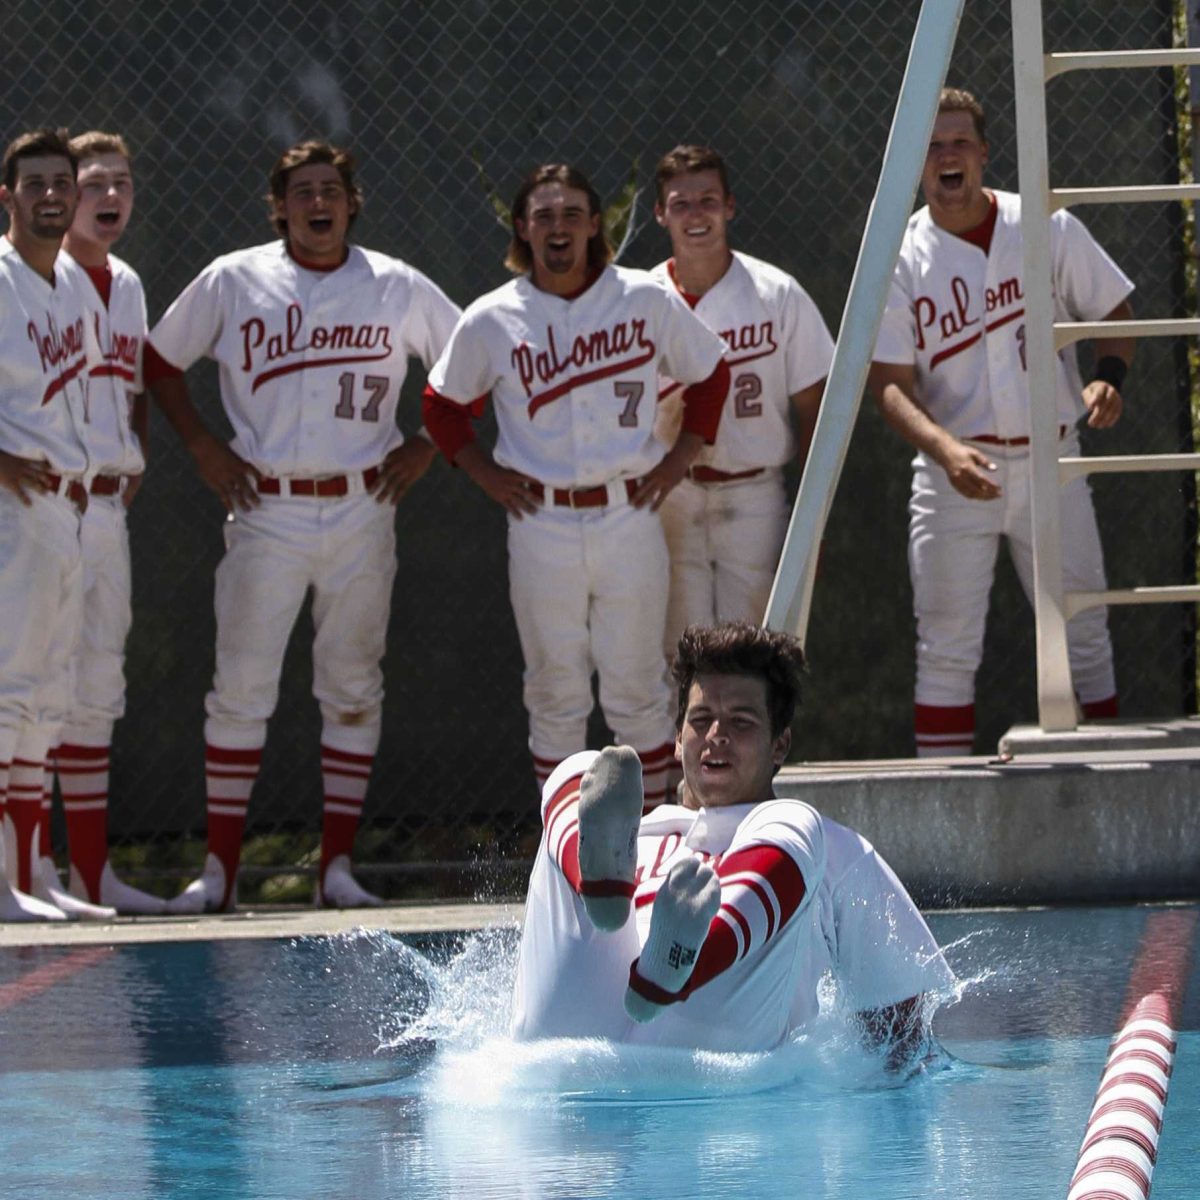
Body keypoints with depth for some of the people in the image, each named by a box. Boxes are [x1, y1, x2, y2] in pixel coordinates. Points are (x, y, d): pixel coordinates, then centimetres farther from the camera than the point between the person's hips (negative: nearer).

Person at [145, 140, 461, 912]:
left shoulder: (398, 289, 4)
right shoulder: (234, 282, 2)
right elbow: (160, 361, 12)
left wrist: (428, 446, 5)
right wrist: (202, 447, 4)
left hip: (362, 509, 1)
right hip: (266, 510, -1)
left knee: (354, 690, 2)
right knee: (241, 688, -3)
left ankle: (338, 865, 7)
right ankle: (220, 869, 1)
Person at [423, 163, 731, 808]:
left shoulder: (647, 301, 1)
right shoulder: (491, 321, 1)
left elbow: (710, 374, 15)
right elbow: (443, 404, 15)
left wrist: (679, 459, 7)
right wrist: (485, 473, 4)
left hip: (629, 517, 0)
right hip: (542, 526, 0)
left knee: (637, 691, 4)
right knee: (555, 694, 5)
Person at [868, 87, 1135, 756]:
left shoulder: (1047, 229, 1)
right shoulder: (899, 257, -3)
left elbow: (1113, 313, 11)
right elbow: (891, 384, -8)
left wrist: (1110, 377, -11)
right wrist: (947, 450, -27)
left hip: (1049, 465, 1)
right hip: (953, 471, -1)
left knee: (1084, 637, 5)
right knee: (947, 650, -2)